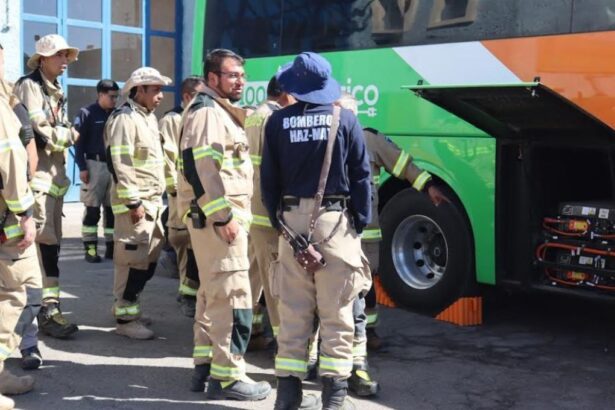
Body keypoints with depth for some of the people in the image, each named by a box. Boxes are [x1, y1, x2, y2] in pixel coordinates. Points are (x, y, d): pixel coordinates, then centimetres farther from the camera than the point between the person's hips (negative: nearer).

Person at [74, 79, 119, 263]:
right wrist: (82, 167, -11)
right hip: (95, 165, -5)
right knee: (92, 208, -1)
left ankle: (111, 246, 14)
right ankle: (90, 247, 5)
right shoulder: (87, 113, -3)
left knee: (113, 208, 7)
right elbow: (78, 141, -5)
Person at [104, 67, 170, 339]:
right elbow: (120, 164, -20)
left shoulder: (149, 118, 18)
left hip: (153, 200, 10)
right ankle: (125, 319, 2)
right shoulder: (125, 118, -13)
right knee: (133, 259, -6)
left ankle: (129, 306, 27)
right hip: (135, 202, -10)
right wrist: (133, 202, -22)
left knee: (149, 257, 14)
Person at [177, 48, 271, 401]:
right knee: (233, 297, -10)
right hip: (217, 218, -11)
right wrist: (222, 216, -24)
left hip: (225, 215, 11)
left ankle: (206, 365, 23)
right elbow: (197, 166, -22)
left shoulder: (222, 112, 21)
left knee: (213, 295, 15)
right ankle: (227, 376, -4)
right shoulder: (206, 112, -12)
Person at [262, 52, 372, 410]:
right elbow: (361, 176, -1)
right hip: (335, 220, -2)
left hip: (293, 219, 2)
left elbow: (269, 178, 6)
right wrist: (361, 222, 6)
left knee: (293, 310, 7)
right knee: (336, 311, 2)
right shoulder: (345, 119, -1)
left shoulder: (278, 121, 4)